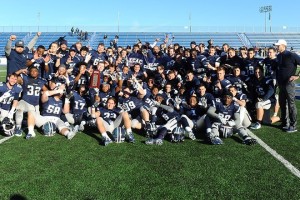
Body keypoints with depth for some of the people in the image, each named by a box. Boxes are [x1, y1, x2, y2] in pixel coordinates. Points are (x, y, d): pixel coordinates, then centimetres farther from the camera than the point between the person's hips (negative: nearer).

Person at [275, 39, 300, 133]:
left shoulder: (291, 55, -12)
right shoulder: (278, 56, 11)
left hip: (289, 83, -8)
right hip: (281, 84, 8)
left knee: (291, 104, -2)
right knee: (282, 103, 13)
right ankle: (285, 123, 25)